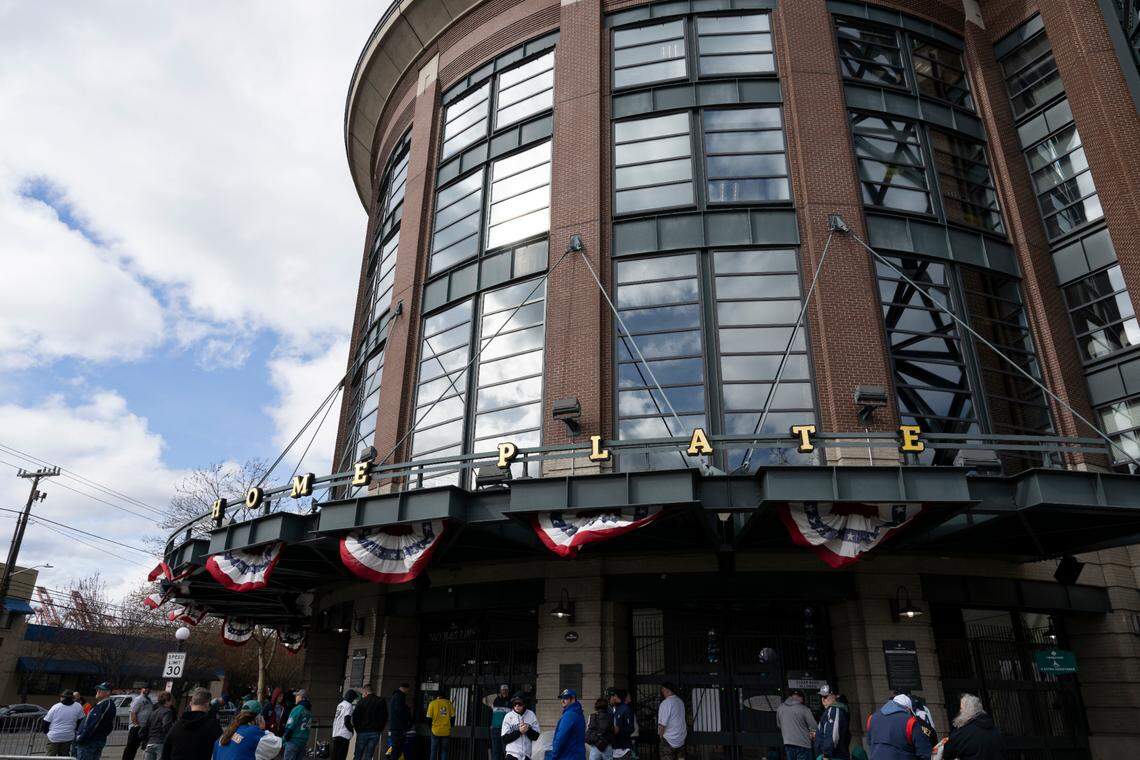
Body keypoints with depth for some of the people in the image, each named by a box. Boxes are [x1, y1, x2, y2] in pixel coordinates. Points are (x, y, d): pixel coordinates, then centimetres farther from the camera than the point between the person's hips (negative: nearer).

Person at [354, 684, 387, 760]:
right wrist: (379, 729, 10)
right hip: (375, 733, 2)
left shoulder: (361, 702, -3)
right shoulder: (381, 702, 6)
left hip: (362, 732, -2)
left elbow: (355, 716, -6)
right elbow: (385, 717, 5)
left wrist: (357, 729, 5)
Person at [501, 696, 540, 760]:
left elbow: (536, 737, 3)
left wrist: (528, 729, -16)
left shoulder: (531, 715, 3)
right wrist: (519, 731, -16)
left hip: (527, 754, 2)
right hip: (512, 754, -2)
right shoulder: (508, 716, -1)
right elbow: (505, 738, -5)